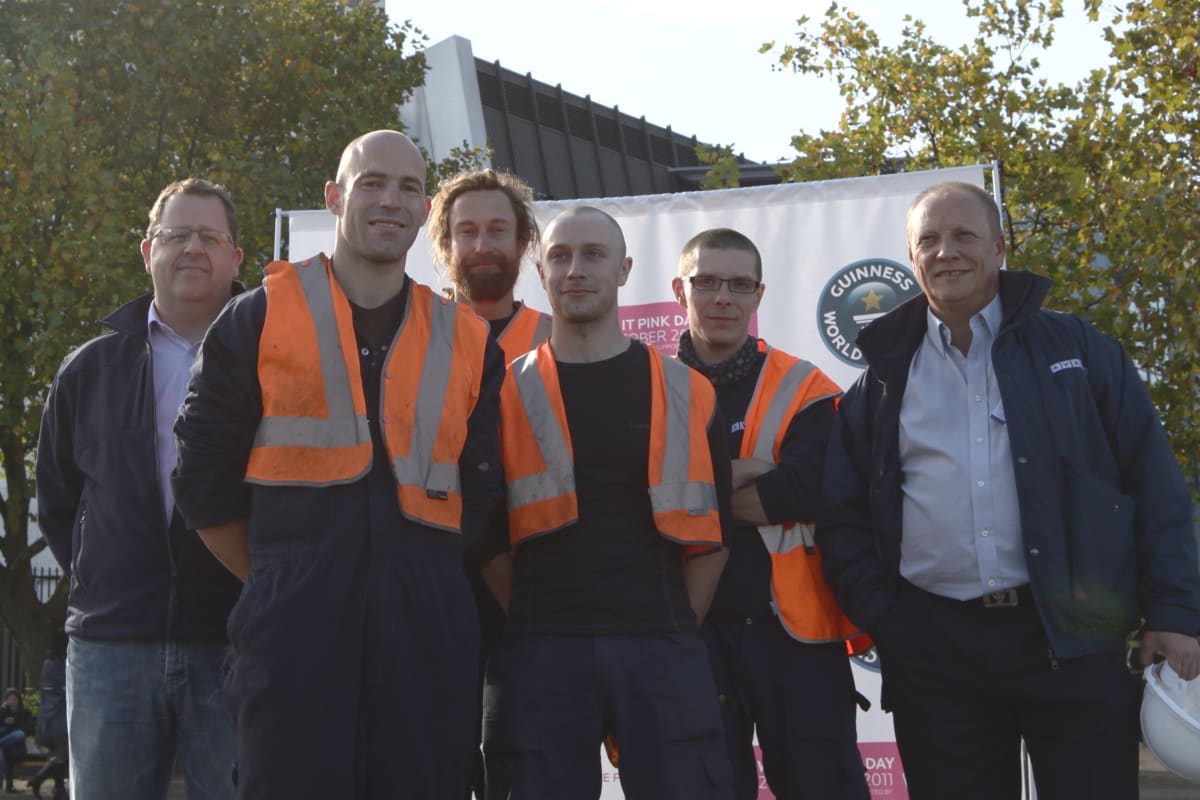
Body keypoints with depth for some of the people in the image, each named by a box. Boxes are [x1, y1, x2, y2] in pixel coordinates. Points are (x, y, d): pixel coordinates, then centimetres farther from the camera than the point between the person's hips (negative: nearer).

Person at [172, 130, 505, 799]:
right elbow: (204, 479, 6)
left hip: (427, 638, 3)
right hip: (293, 635, -2)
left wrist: (425, 581, 13)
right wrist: (279, 583, 7)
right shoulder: (260, 318, 6)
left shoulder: (468, 342, 13)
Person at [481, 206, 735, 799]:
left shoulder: (686, 392, 9)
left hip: (661, 653, 1)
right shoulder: (508, 394, 7)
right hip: (539, 655, 0)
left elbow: (710, 532, 11)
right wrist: (533, 622, 1)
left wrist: (675, 632, 7)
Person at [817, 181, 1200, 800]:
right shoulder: (884, 377, 13)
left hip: (1073, 637, -1)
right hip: (934, 650, 2)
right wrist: (880, 618, 0)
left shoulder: (1077, 350, 8)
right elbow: (842, 515, 13)